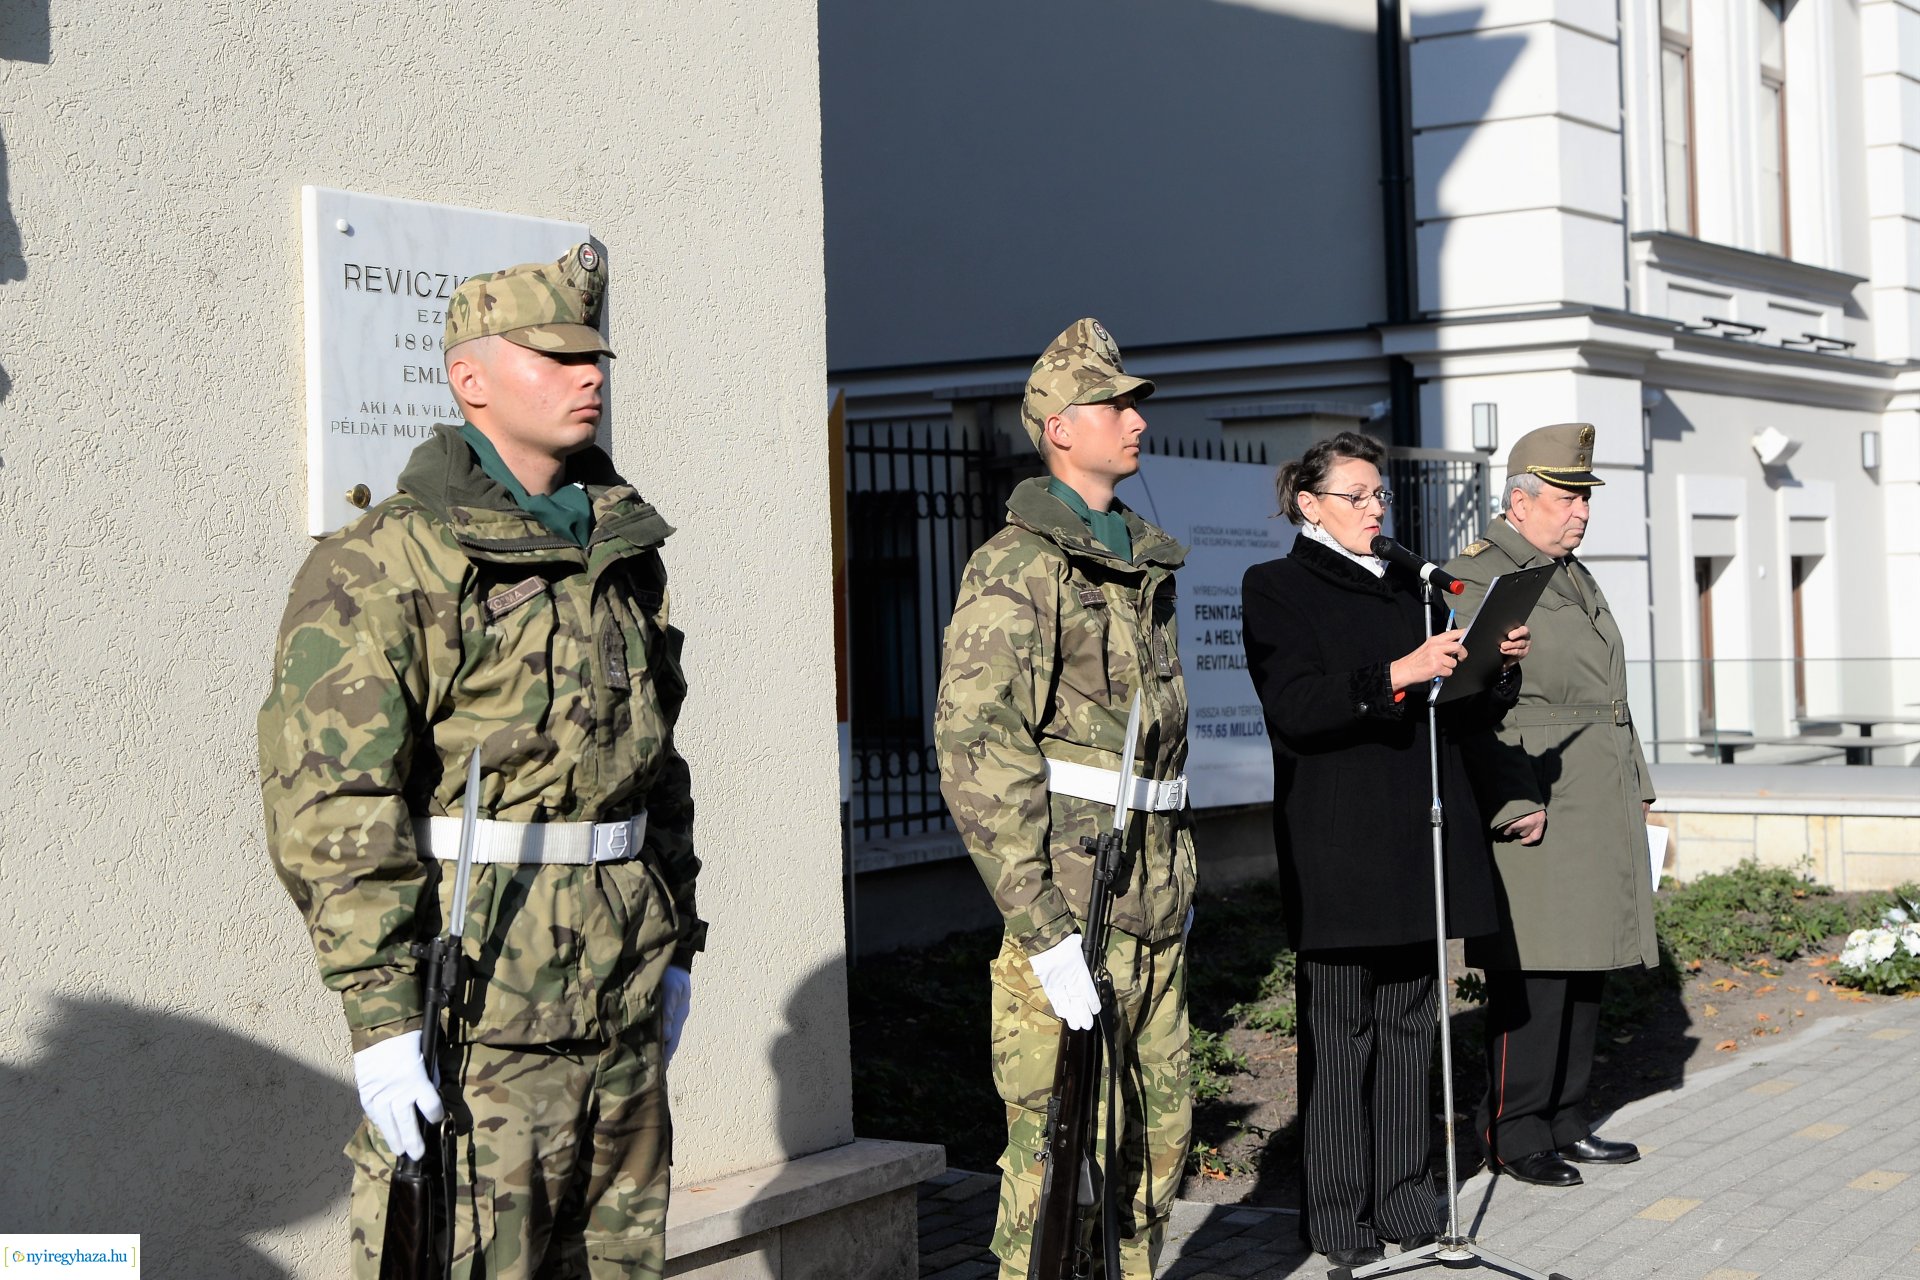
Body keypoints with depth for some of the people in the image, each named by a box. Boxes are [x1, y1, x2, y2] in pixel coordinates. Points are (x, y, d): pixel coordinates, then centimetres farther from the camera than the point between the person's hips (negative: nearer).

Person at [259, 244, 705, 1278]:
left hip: (622, 1005, 7)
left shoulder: (623, 553, 13)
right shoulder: (383, 566, -10)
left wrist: (676, 948, 19)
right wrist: (379, 1017, -20)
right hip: (476, 1012, -7)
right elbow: (328, 808, -16)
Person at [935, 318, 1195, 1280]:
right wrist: (1044, 929, -22)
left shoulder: (1142, 565, 17)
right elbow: (976, 755, -18)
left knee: (1155, 1142, 13)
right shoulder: (1017, 566, -11)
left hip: (1156, 910, 8)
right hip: (1073, 901, -8)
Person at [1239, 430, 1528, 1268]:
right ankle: (1339, 1220, 4)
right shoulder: (1278, 588, 0)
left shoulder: (1405, 591, 19)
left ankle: (1405, 1201, 15)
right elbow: (1295, 709, -14)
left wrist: (1499, 668, 0)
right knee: (1339, 1034, -3)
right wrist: (1397, 675, -24)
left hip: (1419, 838, 6)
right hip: (1337, 846, -6)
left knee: (1409, 1025, 8)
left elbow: (1457, 719, 19)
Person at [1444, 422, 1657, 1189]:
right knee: (1533, 976, -8)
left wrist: (1634, 788, 22)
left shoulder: (1575, 576, 21)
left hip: (1598, 811, 9)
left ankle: (1566, 1120, 20)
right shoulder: (1476, 577, -9)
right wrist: (1516, 802, -20)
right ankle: (1513, 1132, 0)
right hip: (1535, 815, -9)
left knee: (1585, 972, 11)